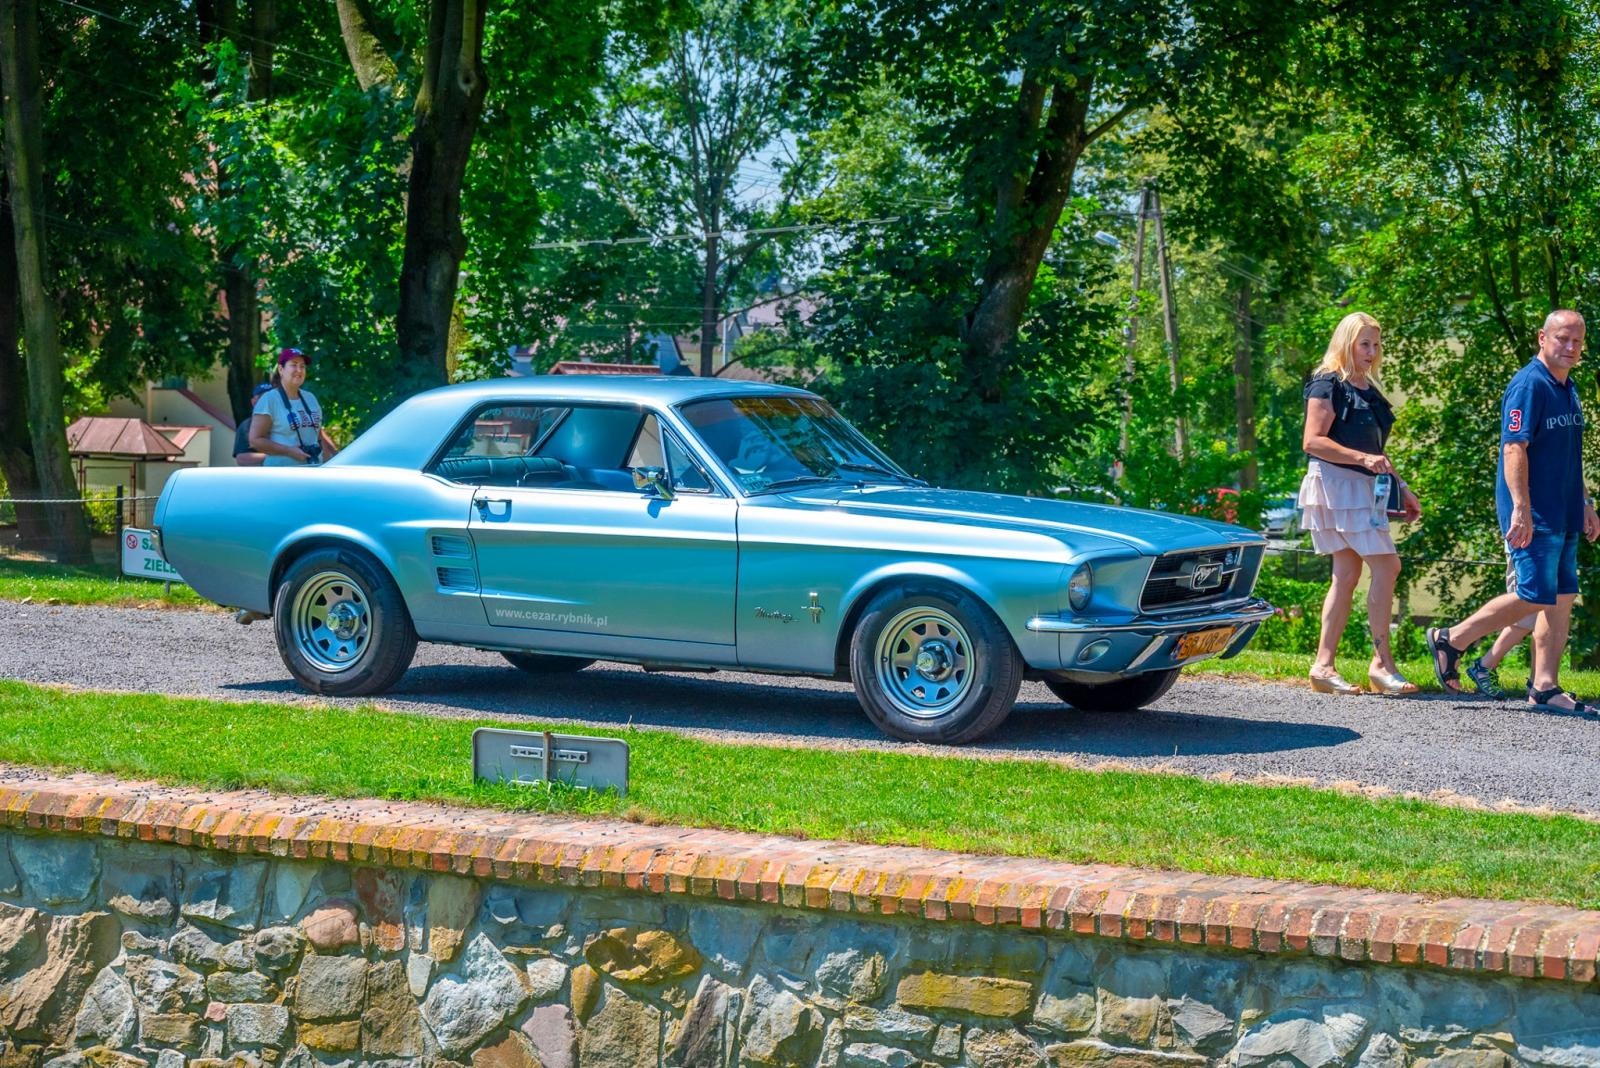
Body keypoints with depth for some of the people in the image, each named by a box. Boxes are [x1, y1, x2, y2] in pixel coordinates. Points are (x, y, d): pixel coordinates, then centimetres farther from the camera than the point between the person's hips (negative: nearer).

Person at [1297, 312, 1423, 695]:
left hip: (1363, 489, 9)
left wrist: (1401, 488, 22)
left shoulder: (1368, 390, 19)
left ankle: (1323, 665, 6)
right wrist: (1363, 459, -23)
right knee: (1386, 567, -12)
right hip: (1336, 486, -9)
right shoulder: (1327, 385, -8)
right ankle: (1382, 662, -8)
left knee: (1347, 574, 5)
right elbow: (1313, 442, -16)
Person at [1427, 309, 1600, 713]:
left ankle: (1545, 687, 8)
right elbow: (1514, 449, -20)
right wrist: (1521, 509, -26)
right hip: (1533, 516, -9)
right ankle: (1451, 640, 5)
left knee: (1561, 599, 5)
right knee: (1534, 597, -9)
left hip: (1563, 515, 9)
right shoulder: (1529, 385, -13)